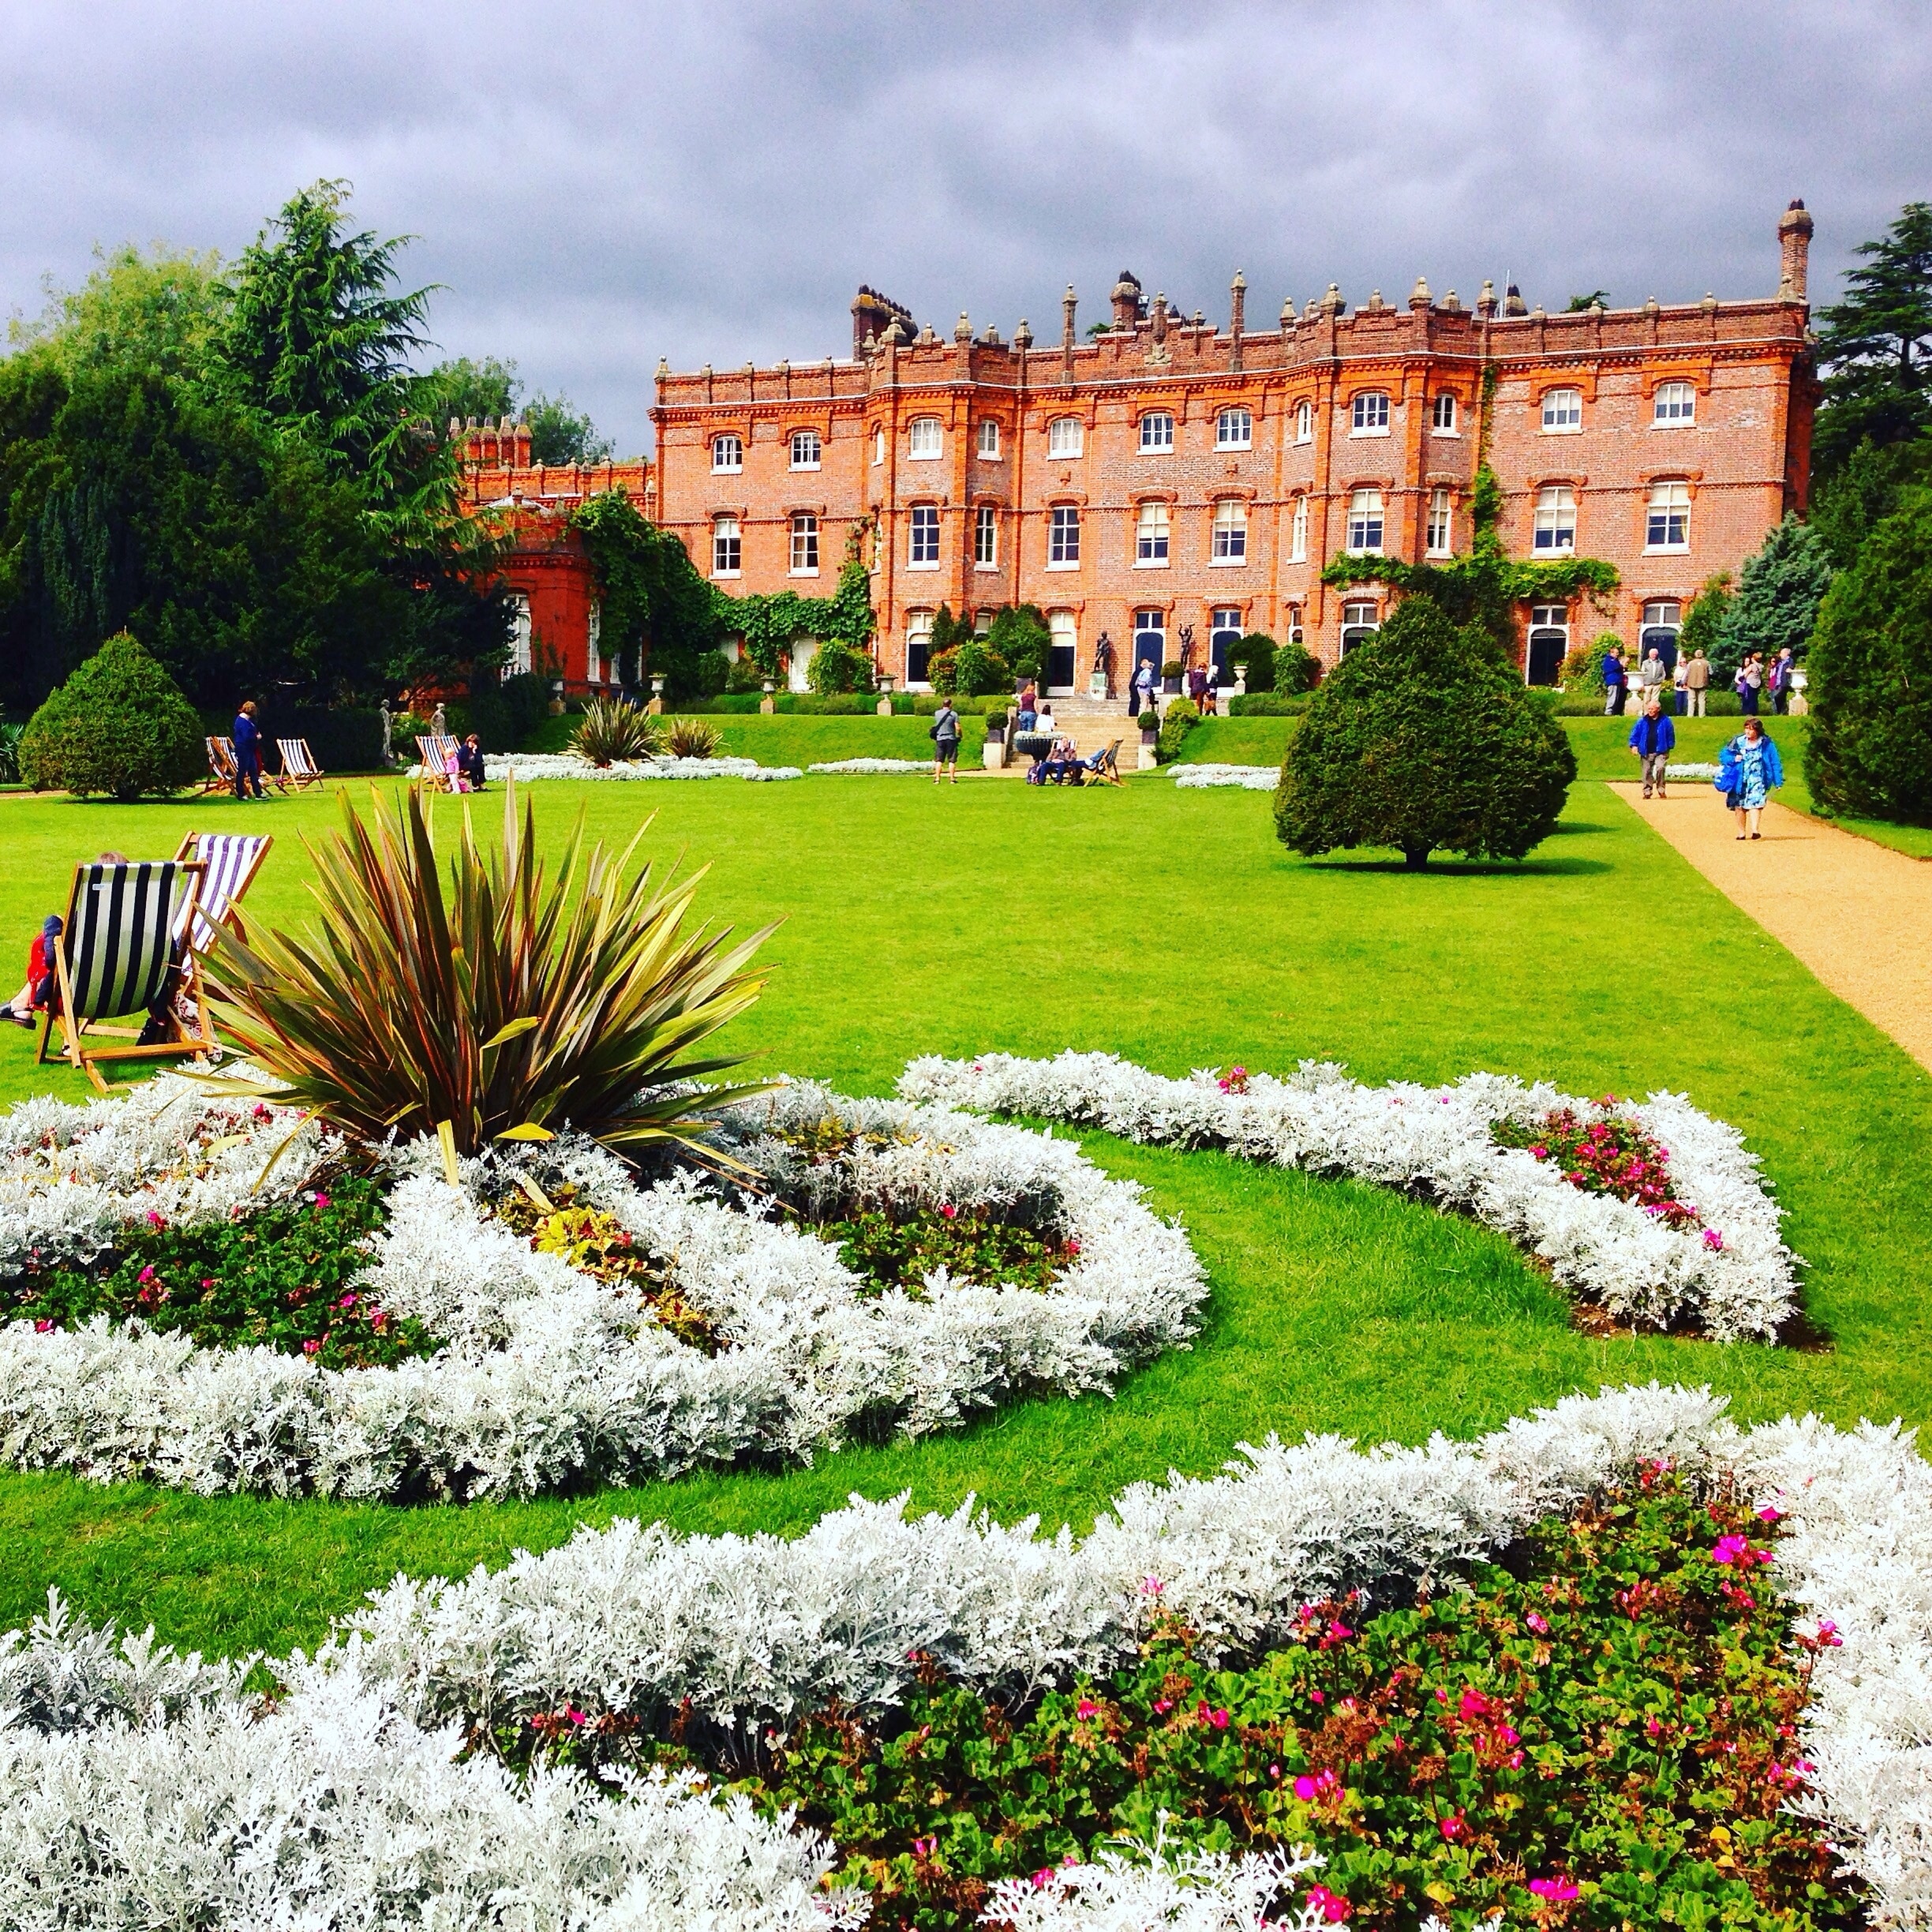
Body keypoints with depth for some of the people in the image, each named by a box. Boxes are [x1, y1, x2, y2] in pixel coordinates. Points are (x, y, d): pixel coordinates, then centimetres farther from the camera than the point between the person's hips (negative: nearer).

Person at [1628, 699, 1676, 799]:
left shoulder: (1665, 721, 0)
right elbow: (1635, 733, 6)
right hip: (1646, 752, 3)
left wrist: (1669, 747, 4)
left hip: (1660, 751, -3)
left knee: (1660, 768, -22)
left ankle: (1661, 790, -10)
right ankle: (1647, 792, 15)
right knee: (1647, 772, 6)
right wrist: (1634, 745, -6)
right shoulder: (1642, 721, 4)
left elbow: (1670, 734, 5)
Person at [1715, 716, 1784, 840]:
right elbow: (1723, 755, 9)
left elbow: (1775, 763, 3)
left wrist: (1778, 782, 0)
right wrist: (1733, 759, -12)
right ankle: (1741, 832, 15)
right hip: (1740, 781, 3)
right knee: (1739, 806, 5)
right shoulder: (1738, 741, 4)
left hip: (1757, 780, -3)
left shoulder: (1766, 744, -1)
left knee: (1755, 802, -21)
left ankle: (1754, 830, -32)